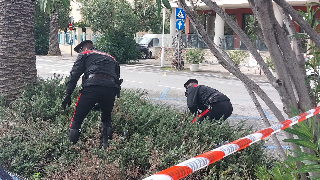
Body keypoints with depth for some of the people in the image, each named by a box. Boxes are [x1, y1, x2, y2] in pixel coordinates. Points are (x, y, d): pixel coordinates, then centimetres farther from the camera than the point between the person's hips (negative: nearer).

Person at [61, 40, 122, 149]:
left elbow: (74, 74, 8)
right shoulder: (111, 58, 35)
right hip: (111, 89, 5)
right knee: (106, 119, 27)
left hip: (92, 87, -4)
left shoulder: (84, 54, 22)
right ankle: (106, 147, 20)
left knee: (77, 120, 6)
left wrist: (67, 94, 3)